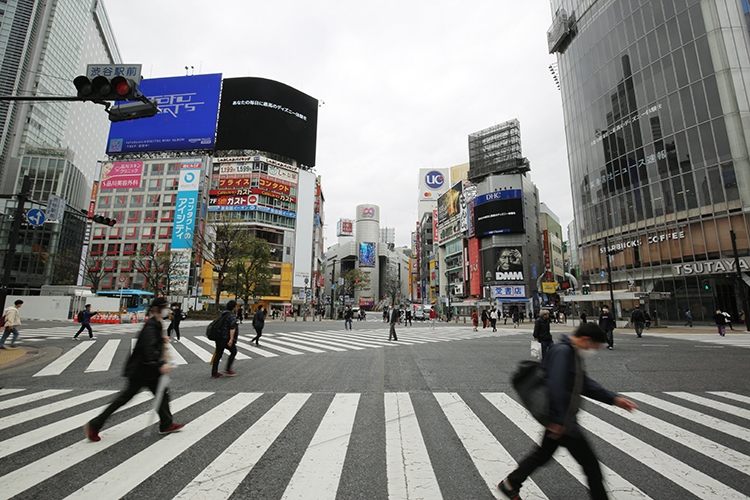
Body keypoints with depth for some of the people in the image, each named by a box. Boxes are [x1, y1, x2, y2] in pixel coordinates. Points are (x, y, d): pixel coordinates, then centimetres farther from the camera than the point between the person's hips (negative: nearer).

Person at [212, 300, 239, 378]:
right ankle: (227, 370, 8)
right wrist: (231, 339, -31)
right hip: (226, 338, -8)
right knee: (233, 351, 8)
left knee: (218, 354, 12)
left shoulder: (223, 314, 15)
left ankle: (214, 373, 16)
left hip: (219, 337, 8)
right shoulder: (232, 316, -14)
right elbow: (232, 328, -25)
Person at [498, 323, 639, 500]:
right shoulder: (562, 351, -22)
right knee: (590, 464, 6)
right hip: (562, 422, -11)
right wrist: (558, 421, -26)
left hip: (561, 419, 11)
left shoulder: (573, 353, 11)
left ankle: (510, 484, 33)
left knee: (543, 453, 21)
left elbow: (586, 384, 17)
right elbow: (556, 387, -28)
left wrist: (614, 399, 11)